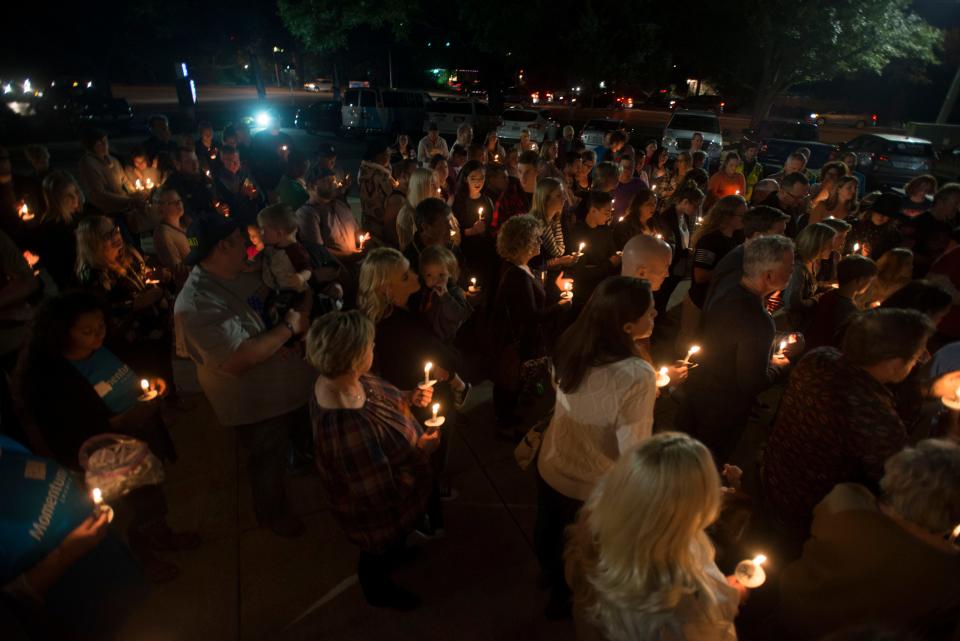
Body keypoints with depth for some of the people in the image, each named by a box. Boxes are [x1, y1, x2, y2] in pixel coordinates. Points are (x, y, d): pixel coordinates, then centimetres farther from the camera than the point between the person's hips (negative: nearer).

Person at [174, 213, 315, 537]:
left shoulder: (242, 274, -4)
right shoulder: (198, 304, -31)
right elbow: (239, 360, -35)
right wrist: (289, 328, -27)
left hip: (286, 380, 7)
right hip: (255, 401, -7)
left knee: (304, 431, 29)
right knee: (268, 459, 18)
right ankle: (273, 512, 45)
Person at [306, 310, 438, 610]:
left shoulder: (338, 379, -21)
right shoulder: (348, 428, -47)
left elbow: (379, 396, 2)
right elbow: (382, 493, -34)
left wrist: (409, 398, -13)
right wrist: (422, 451, -25)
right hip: (377, 510, -7)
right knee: (380, 551, 27)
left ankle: (394, 554, 68)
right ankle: (379, 591, 58)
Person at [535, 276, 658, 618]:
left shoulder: (570, 344, -16)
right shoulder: (637, 375, -35)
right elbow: (633, 452, -28)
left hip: (550, 467, 5)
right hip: (591, 486, -5)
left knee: (549, 527, 32)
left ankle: (550, 573, 63)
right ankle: (565, 597, 55)